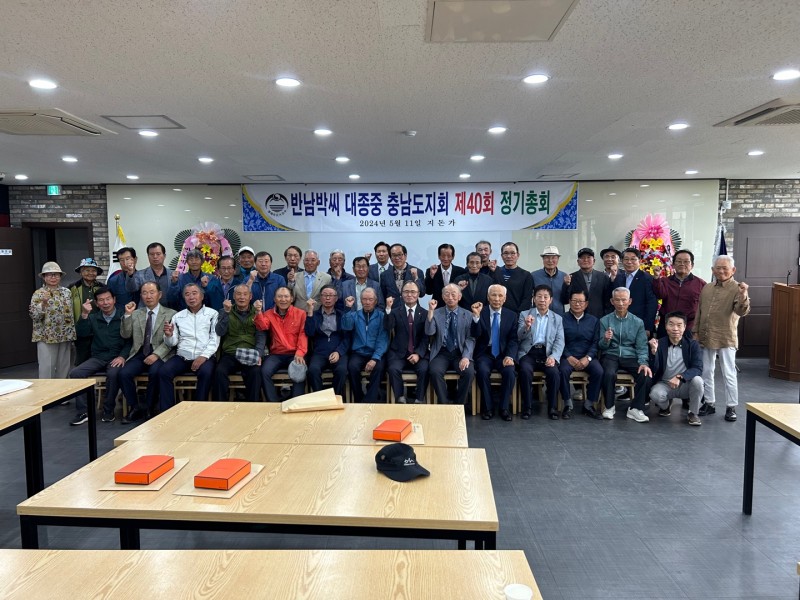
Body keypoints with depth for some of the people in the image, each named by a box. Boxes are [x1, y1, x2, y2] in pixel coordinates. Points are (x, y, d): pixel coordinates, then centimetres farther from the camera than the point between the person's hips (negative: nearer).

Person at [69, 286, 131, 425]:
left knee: (113, 374, -35)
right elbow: (81, 334, -2)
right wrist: (84, 315, -14)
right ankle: (83, 412, -13)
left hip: (116, 358, -4)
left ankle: (108, 410, -16)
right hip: (97, 358, 4)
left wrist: (122, 356, -17)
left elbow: (129, 341, -2)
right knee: (75, 373, -20)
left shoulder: (123, 317, 2)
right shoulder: (93, 318, 15)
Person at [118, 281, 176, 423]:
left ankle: (149, 408, -11)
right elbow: (125, 335, 8)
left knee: (154, 372, -33)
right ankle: (135, 407, -3)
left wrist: (156, 354, -17)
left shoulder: (170, 314, 5)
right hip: (139, 353, 4)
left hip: (160, 355, -3)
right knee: (124, 373, -23)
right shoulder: (136, 313, 18)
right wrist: (128, 315, -3)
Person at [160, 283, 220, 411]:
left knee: (206, 372, -33)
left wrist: (204, 356, -16)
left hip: (205, 357, -3)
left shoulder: (212, 314, 7)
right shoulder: (178, 316, 15)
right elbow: (172, 343, 12)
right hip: (182, 357, 3)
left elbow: (215, 339, -2)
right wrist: (169, 335, -12)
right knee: (163, 371, -23)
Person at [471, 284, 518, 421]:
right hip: (485, 353, -1)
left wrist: (509, 356, -14)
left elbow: (514, 340, 4)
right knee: (483, 371, -31)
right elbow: (475, 335, -11)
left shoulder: (511, 315, 8)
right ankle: (488, 407, -13)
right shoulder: (480, 312, 0)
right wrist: (476, 316, -26)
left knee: (510, 371, -28)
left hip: (503, 354, 2)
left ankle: (504, 407, -10)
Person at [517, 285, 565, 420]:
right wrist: (527, 326, -25)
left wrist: (553, 357, -15)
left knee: (554, 372, -27)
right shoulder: (524, 315, 9)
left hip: (547, 353, 1)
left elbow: (560, 341, 5)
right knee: (525, 370, -30)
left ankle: (553, 408, -11)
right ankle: (527, 406, -16)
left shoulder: (557, 318, 13)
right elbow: (520, 337, -2)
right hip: (529, 353, -1)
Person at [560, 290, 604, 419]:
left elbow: (595, 342, 4)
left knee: (599, 371, -26)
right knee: (563, 370, -32)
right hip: (568, 356, -2)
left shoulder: (593, 320, 14)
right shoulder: (562, 319, 6)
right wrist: (569, 357, -15)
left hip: (587, 357, 2)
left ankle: (589, 405, -10)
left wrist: (587, 358, -12)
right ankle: (568, 404, -15)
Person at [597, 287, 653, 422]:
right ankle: (609, 407, -10)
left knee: (646, 375, -27)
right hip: (611, 355, -1)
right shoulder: (605, 320, 6)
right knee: (609, 374, -33)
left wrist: (643, 362, -15)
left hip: (630, 357, 1)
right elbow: (602, 347, 5)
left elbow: (641, 346, 4)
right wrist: (605, 340, -19)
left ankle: (635, 409, -9)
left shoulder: (638, 322, 8)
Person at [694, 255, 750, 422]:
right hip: (706, 338, 6)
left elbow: (742, 311, -24)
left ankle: (731, 407, 12)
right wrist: (696, 332, 10)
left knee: (729, 374, 1)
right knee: (706, 373, 13)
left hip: (726, 339, -6)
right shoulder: (707, 288, 9)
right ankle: (709, 403, 25)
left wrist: (743, 296, -42)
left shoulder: (737, 288, -9)